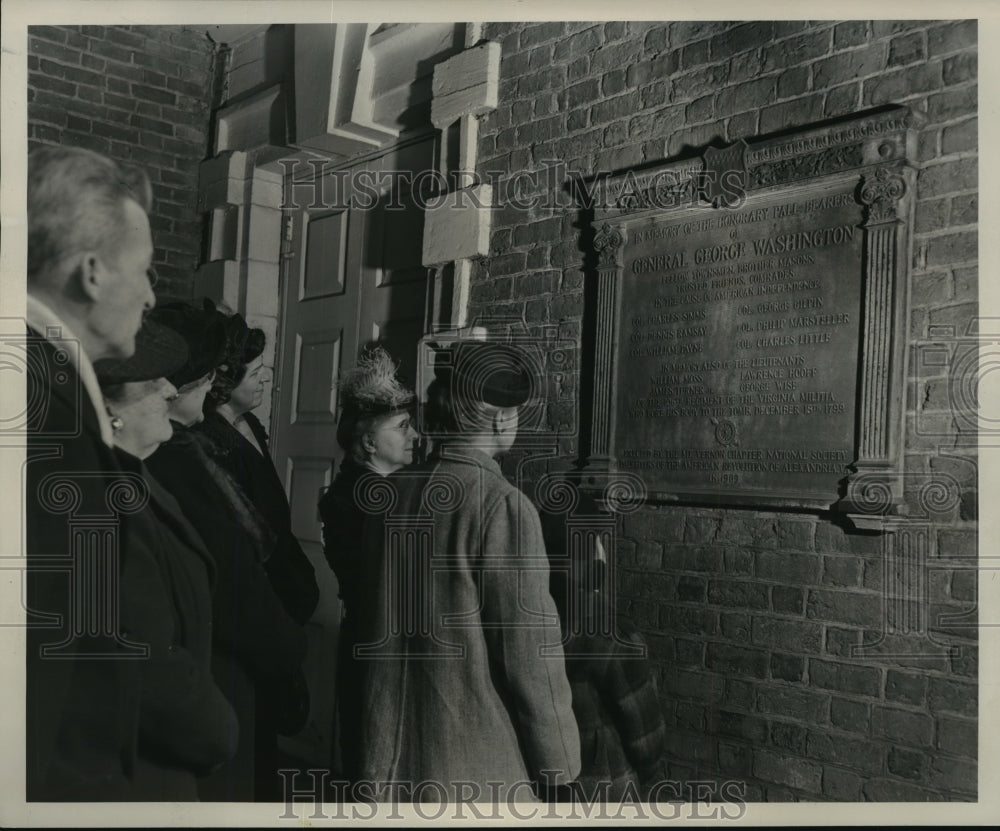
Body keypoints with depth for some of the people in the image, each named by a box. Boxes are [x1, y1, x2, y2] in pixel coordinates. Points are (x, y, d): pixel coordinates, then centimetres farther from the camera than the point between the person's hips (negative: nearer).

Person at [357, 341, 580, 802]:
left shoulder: (394, 496, 1)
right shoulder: (503, 506, -17)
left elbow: (376, 623, 10)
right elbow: (527, 648, -16)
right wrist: (557, 759, -5)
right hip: (474, 767, -6)